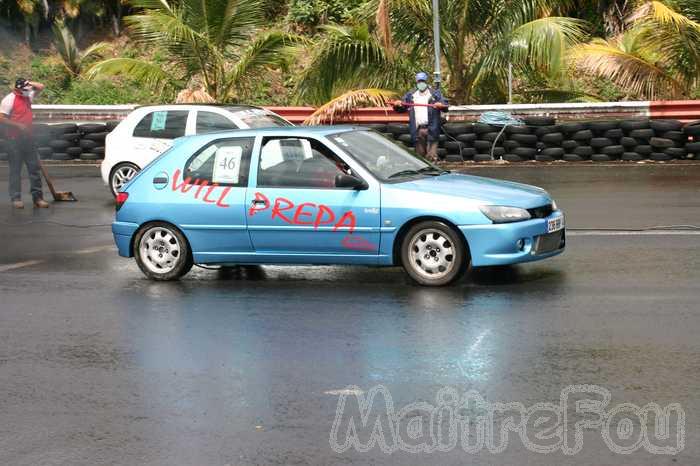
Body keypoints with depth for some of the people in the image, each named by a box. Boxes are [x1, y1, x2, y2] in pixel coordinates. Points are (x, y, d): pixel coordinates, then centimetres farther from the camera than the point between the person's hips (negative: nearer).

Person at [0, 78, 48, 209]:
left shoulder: (28, 96, 11)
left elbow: (40, 87, 20)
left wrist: (29, 83, 4)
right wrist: (18, 125, -18)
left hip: (27, 138, 7)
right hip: (15, 140, -7)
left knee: (35, 167, 4)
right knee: (15, 169, -1)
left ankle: (38, 197, 8)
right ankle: (16, 198, 4)